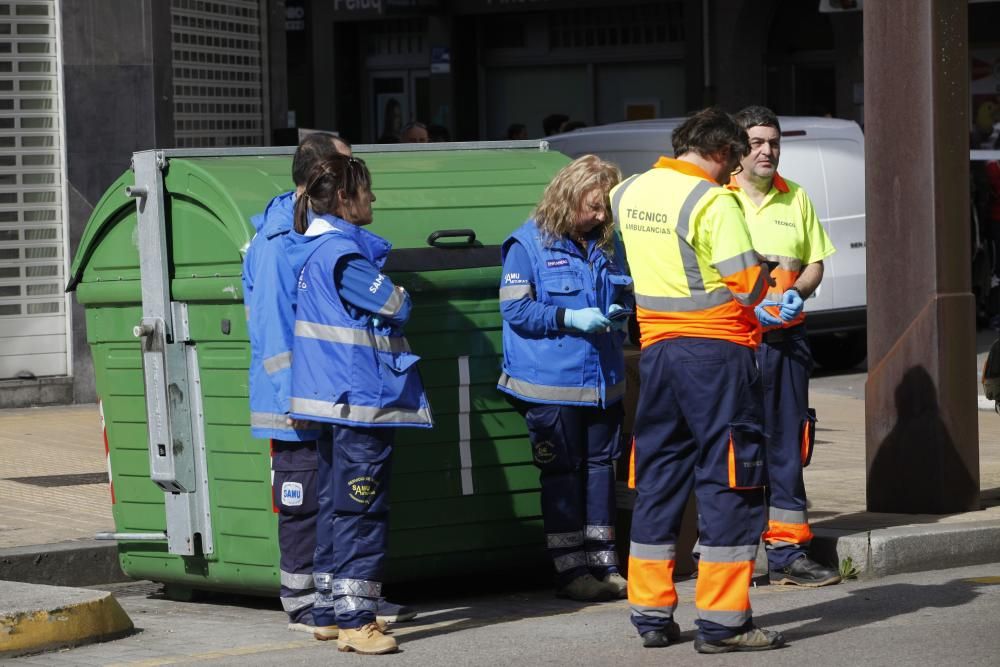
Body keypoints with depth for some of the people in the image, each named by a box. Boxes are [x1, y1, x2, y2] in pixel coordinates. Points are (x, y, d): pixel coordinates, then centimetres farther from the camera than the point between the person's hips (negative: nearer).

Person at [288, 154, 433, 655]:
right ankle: (355, 620, -10)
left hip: (338, 401, 10)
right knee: (362, 511, -9)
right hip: (362, 397, -10)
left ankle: (330, 611, 20)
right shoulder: (341, 253, -16)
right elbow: (395, 307, -12)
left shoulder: (318, 250, 14)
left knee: (338, 508, 15)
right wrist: (396, 293, 7)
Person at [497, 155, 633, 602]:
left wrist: (620, 311, -1)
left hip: (602, 380, 6)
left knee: (600, 467, 10)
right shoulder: (529, 243, -7)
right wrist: (569, 318, -20)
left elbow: (627, 292, 23)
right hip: (551, 382, -6)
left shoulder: (606, 244, 11)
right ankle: (570, 569, 5)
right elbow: (514, 309, -12)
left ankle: (602, 561, 17)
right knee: (561, 471, 0)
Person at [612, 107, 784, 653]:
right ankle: (722, 622, -2)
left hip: (656, 348, 7)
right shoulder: (714, 203, -15)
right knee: (730, 483, -1)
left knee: (658, 476, 14)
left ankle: (650, 614, 16)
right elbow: (748, 286, -16)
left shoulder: (629, 192, 6)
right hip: (716, 350, -7)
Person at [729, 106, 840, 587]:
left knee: (787, 443, 6)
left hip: (787, 337, 5)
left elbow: (815, 262, 17)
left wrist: (797, 292, -4)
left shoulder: (795, 198, 14)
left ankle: (786, 551, 11)